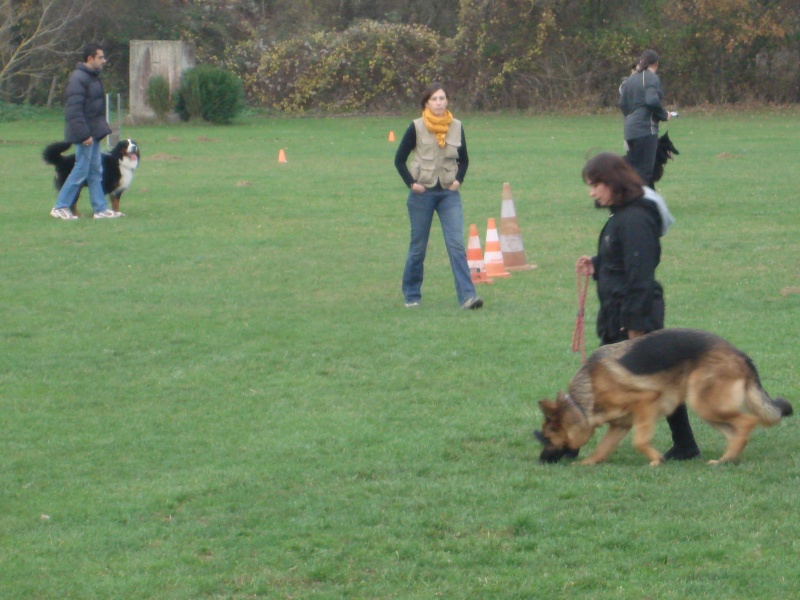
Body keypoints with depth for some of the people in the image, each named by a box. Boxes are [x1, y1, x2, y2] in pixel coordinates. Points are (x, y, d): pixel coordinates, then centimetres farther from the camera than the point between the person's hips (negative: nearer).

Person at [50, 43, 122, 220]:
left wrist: (101, 129, 17)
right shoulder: (78, 78, -18)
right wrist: (84, 134, -25)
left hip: (93, 132, 10)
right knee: (81, 171, -6)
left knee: (95, 171, 11)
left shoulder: (93, 77, 14)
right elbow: (74, 110, -23)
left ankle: (101, 209, 14)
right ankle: (60, 207, 1)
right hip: (86, 134, -10)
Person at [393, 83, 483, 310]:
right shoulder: (416, 128, -4)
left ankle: (467, 295, -16)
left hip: (449, 193, 2)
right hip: (422, 193, -2)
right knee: (418, 247, 6)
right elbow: (399, 159, 1)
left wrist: (458, 180, 0)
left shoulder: (456, 127, 5)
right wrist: (411, 183, -9)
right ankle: (411, 295, 21)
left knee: (457, 244, -10)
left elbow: (464, 160, 16)